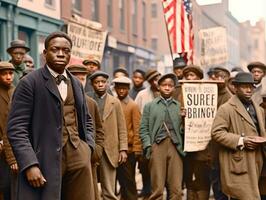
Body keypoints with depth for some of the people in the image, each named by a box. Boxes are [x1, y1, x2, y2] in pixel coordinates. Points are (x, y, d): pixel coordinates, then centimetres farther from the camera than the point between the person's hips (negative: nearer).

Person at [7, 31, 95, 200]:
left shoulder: (77, 84, 16)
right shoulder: (29, 83, -3)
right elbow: (16, 128, -9)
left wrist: (89, 146, 8)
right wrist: (30, 164, -18)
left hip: (78, 155, 5)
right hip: (46, 159, -5)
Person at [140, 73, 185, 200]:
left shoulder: (180, 106, 16)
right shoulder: (149, 106, 14)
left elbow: (183, 130, 10)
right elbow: (144, 129, 7)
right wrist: (148, 146, -6)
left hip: (175, 147, 1)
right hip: (157, 147, -1)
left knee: (176, 189, -1)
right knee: (157, 189, -1)